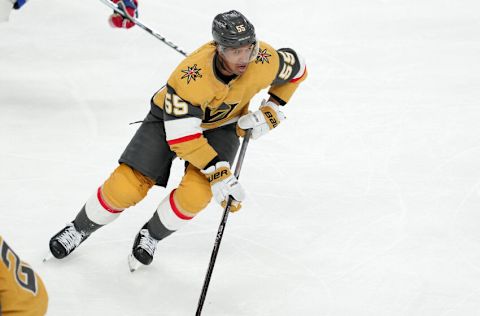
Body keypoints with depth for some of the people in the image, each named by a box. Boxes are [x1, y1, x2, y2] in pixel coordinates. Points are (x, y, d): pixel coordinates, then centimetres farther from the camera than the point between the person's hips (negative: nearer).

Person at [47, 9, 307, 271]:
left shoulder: (264, 60, -29)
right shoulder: (191, 75, -39)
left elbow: (296, 68, -5)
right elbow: (181, 136, -35)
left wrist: (272, 109, -13)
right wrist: (218, 172, -38)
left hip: (221, 127, 3)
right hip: (173, 117, -2)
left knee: (196, 193, -23)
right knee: (127, 187, -11)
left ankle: (150, 236, 7)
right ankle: (80, 229, 19)